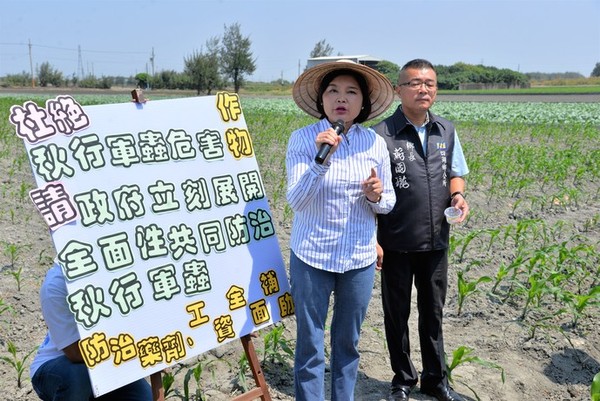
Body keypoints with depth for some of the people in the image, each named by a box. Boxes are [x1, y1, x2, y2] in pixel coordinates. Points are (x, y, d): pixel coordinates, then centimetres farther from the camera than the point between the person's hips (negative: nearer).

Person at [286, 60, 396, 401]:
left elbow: (389, 202, 5)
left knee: (348, 343, 17)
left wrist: (376, 196, -18)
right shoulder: (302, 139, -10)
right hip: (312, 256, -2)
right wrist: (321, 158, -31)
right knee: (310, 346, 7)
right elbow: (296, 201, -18)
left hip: (360, 258, 3)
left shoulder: (375, 142, -3)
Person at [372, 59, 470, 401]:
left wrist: (458, 194, -7)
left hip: (436, 242, 4)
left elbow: (456, 173, 15)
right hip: (396, 244, -4)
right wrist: (372, 240, -12)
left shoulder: (447, 131, 4)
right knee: (397, 313, 12)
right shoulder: (383, 135, -11)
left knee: (433, 312, 18)